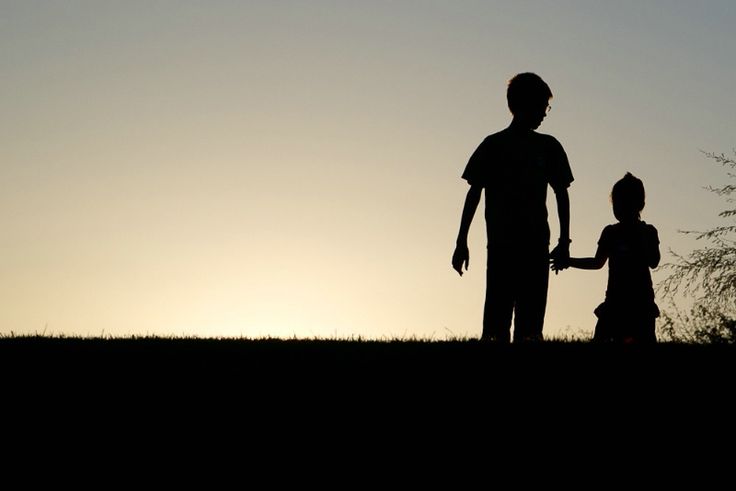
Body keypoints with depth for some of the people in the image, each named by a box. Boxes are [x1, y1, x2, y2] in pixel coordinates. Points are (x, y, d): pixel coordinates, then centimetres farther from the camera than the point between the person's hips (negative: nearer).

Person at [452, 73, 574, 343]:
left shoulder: (549, 147, 12)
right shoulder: (493, 145, 4)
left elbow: (561, 193, 15)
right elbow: (474, 193, 4)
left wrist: (564, 240, 8)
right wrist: (461, 242, 0)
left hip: (536, 245, 3)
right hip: (501, 244, -3)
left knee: (530, 322, -2)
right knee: (497, 318, -8)